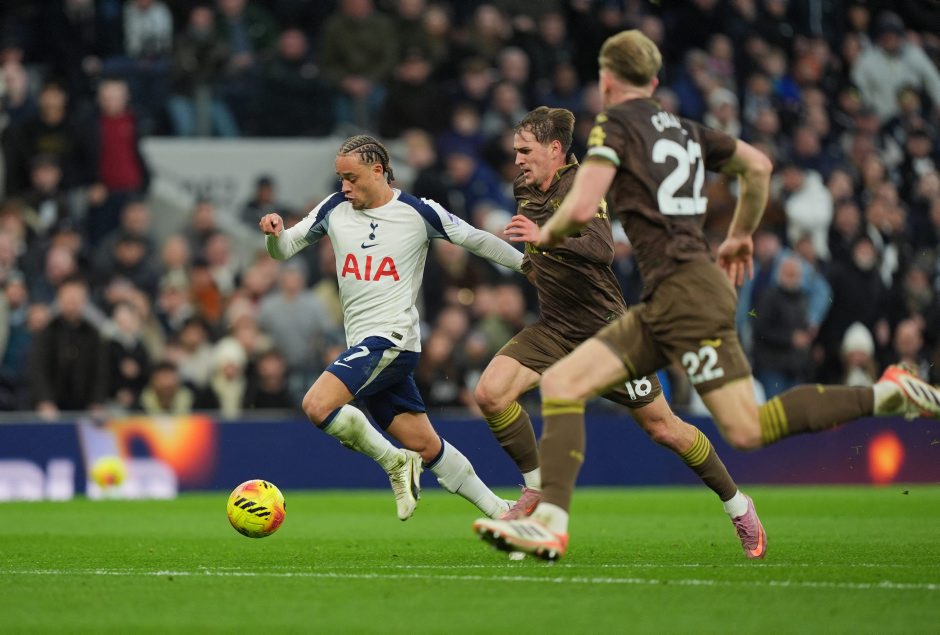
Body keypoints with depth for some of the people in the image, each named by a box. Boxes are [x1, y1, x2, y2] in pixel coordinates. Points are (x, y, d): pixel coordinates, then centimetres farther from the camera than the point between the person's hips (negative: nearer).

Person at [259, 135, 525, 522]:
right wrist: (274, 233, -10)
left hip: (393, 338, -6)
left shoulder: (419, 213, -4)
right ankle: (498, 511, 18)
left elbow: (474, 240, 6)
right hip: (365, 345, 6)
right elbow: (284, 250, 12)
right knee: (426, 447, 7)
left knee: (317, 405, -24)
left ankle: (396, 463, -7)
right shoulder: (335, 209, 9)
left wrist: (528, 264, 7)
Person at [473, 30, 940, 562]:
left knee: (747, 431, -12)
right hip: (664, 303, 9)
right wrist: (742, 235, 40)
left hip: (685, 290, -9)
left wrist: (549, 233, 7)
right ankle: (550, 525, -9)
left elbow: (582, 209, -15)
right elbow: (758, 166, 26)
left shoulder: (615, 125, -4)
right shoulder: (684, 129, 18)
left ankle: (887, 394, -7)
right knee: (561, 382, 2)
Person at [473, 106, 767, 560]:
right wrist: (532, 260, 10)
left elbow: (601, 249, -36)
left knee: (663, 428, 1)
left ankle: (736, 505, 20)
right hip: (554, 329, 6)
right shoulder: (526, 191, 6)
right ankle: (537, 488, 1)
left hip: (605, 328, -6)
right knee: (490, 393, -16)